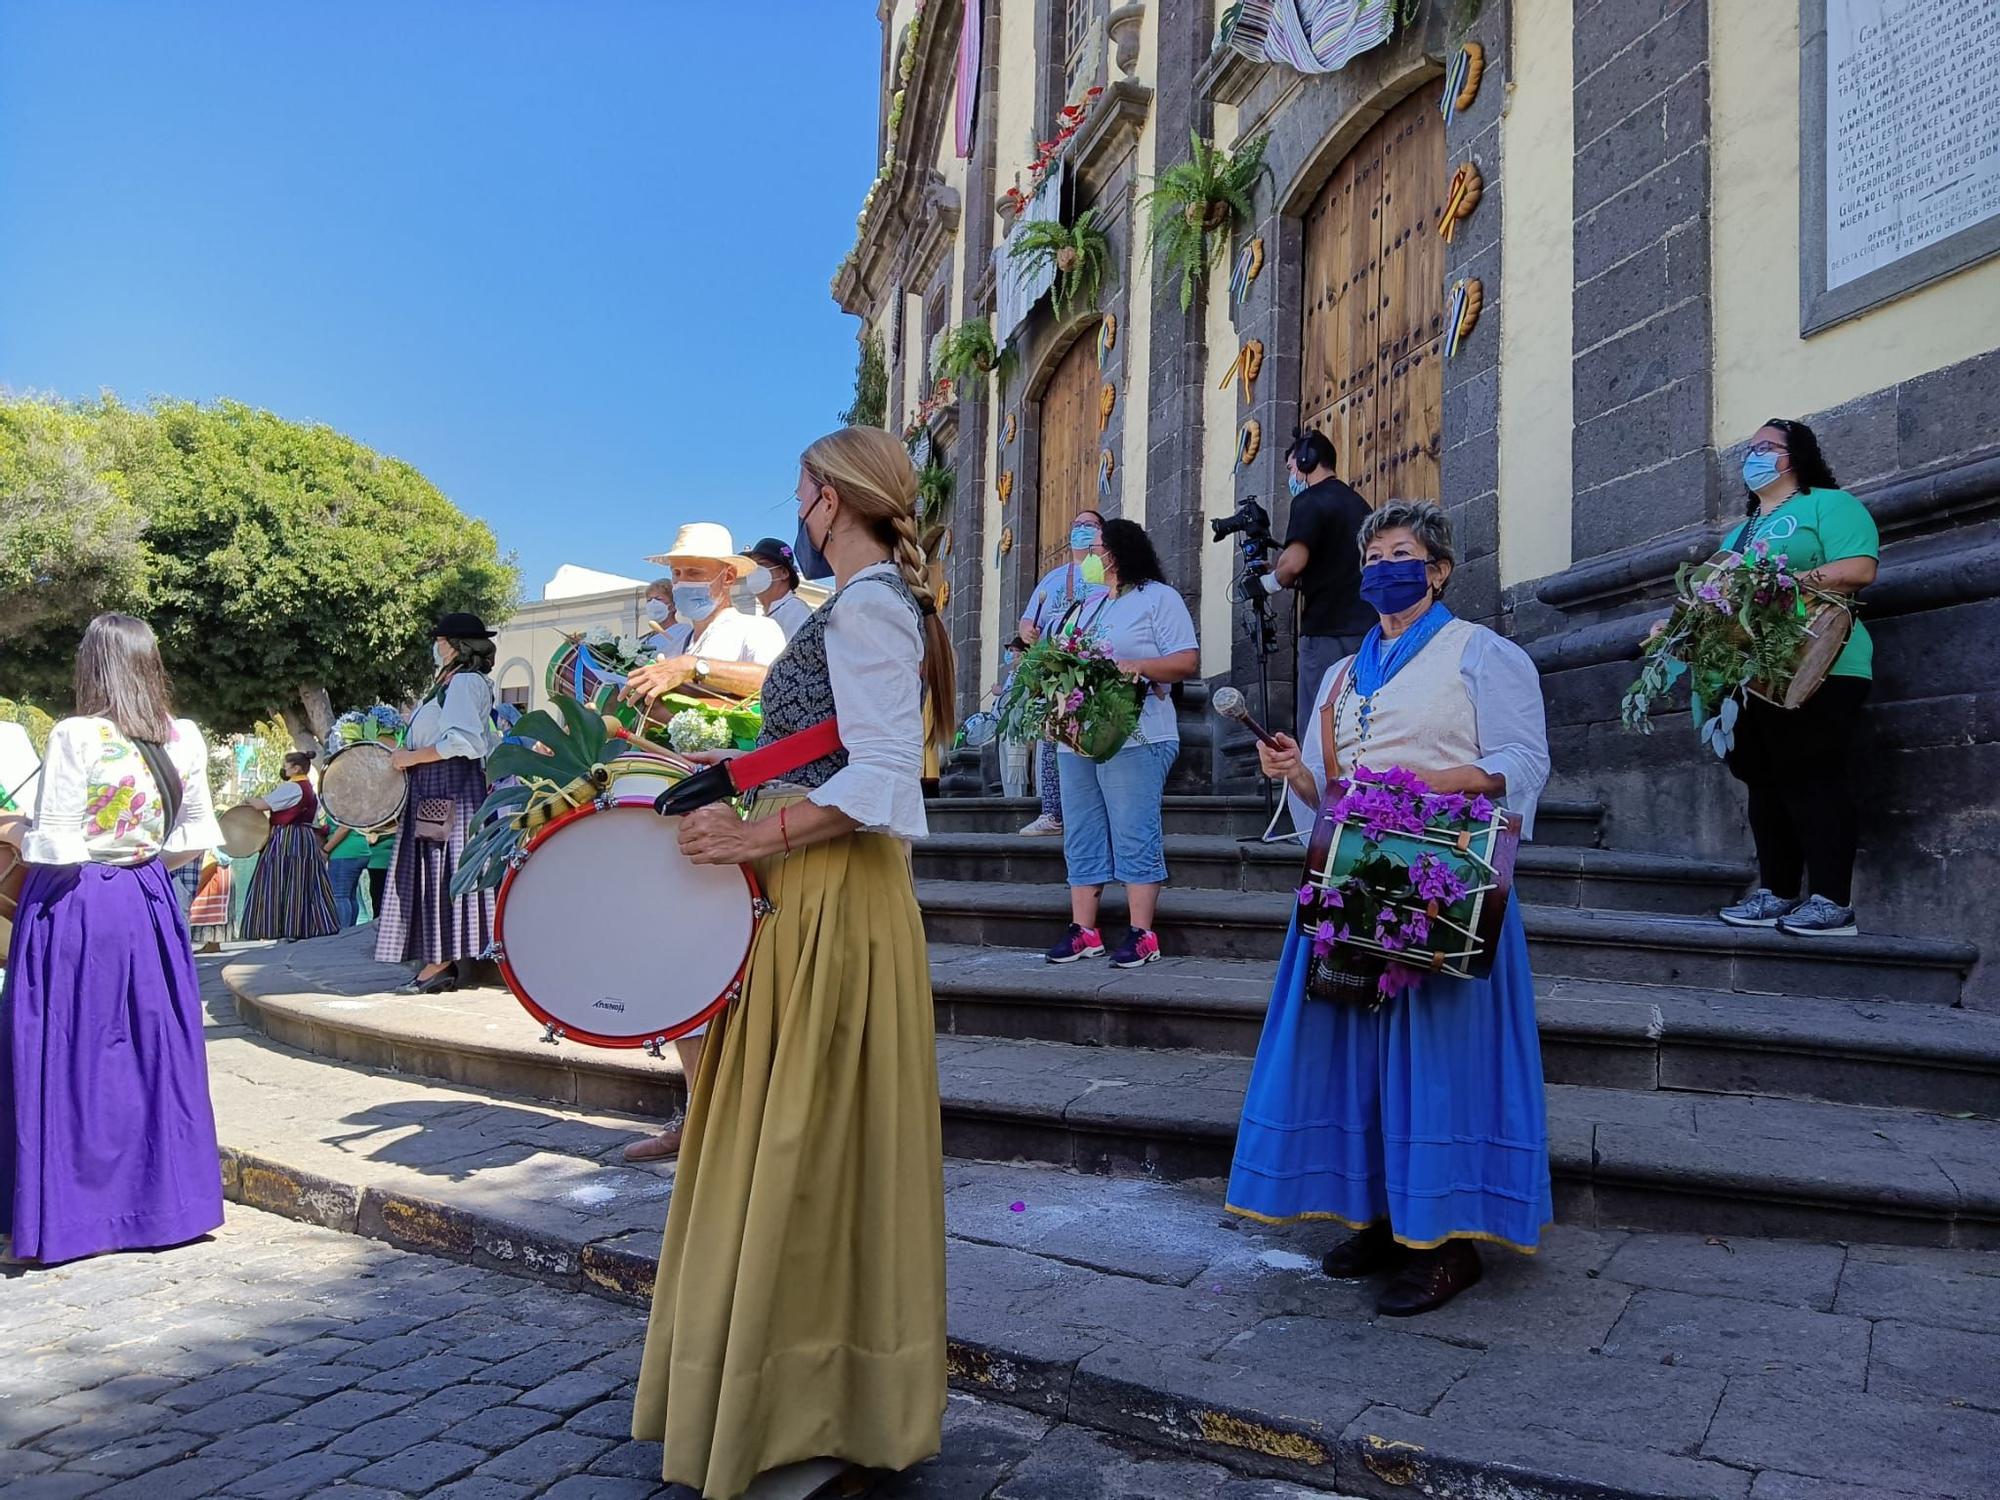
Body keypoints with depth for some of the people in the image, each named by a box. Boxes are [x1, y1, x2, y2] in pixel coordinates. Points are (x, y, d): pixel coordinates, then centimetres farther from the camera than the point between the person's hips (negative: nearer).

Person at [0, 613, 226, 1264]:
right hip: (148, 903, 5)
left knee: (71, 1059, 5)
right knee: (153, 1051, 14)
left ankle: (70, 1217, 14)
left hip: (74, 911, -5)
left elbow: (54, 850, -16)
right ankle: (161, 1202, 23)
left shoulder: (76, 737, -16)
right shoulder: (185, 738, 0)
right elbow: (196, 833, 5)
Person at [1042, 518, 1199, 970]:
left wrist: (1137, 667, -19)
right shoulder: (1085, 605, 24)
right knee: (1081, 838, 7)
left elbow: (1188, 662, -6)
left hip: (1133, 739, -7)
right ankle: (1083, 931, 12)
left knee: (1135, 838, -8)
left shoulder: (1158, 598, 3)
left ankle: (1141, 934, -5)